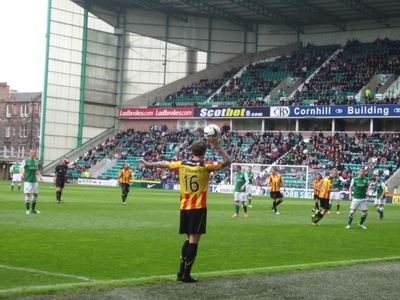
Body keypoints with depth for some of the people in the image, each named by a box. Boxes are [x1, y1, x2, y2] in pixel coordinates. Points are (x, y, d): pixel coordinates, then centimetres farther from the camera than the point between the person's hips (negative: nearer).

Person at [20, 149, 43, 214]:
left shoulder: (36, 161, 12)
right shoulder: (25, 161, -3)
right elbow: (21, 168, -9)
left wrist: (40, 176, 9)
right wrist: (21, 174, -27)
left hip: (34, 180, 5)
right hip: (27, 180, -5)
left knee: (36, 194, 7)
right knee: (28, 194, -8)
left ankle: (33, 209, 20)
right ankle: (27, 209, 0)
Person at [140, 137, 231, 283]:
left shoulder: (182, 165, 3)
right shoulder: (205, 166, -9)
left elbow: (164, 163, 17)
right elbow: (227, 161, -2)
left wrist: (148, 164, 32)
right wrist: (217, 146, -1)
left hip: (184, 207, 5)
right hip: (198, 208, -5)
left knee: (188, 239, 18)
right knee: (194, 240, -1)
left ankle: (181, 270, 16)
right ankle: (186, 274, -1)